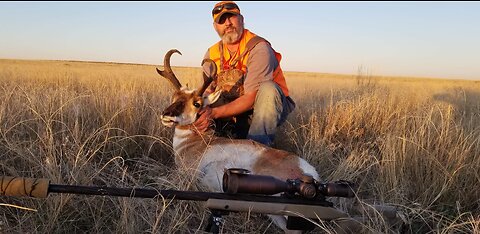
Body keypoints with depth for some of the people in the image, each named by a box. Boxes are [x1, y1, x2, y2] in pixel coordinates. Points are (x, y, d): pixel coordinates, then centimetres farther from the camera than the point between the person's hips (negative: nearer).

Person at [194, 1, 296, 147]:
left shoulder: (258, 48, -20)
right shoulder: (212, 54, 0)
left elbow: (251, 98, -26)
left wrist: (214, 113, -36)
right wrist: (204, 116, -28)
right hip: (236, 113, 5)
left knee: (267, 88, -36)